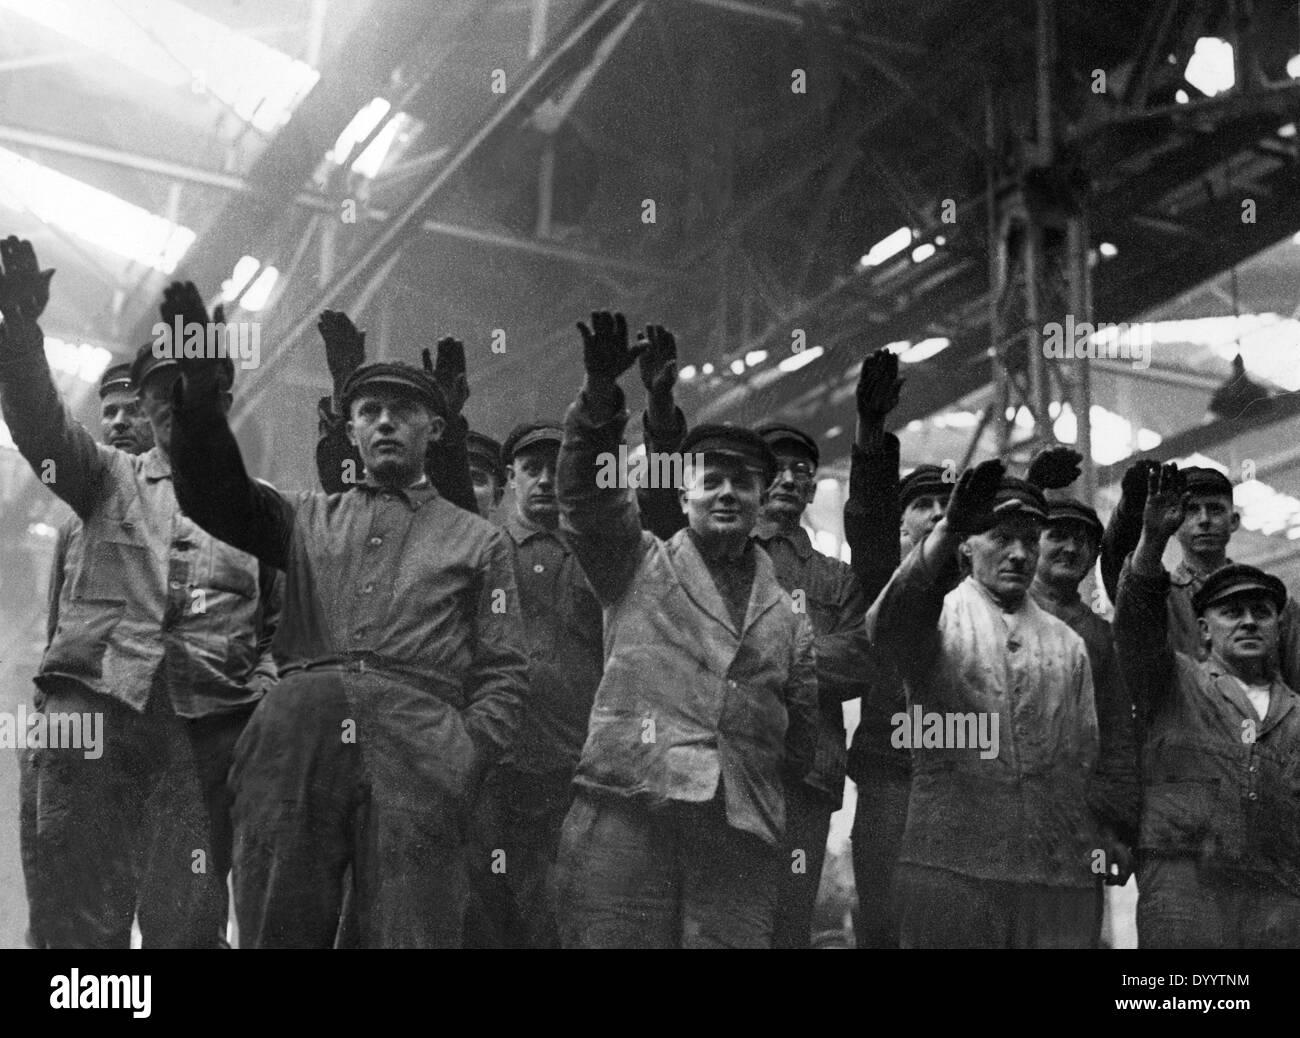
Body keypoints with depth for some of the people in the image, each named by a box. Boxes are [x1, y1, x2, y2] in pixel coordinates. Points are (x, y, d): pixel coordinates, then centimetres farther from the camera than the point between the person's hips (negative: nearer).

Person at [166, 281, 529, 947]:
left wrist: (464, 762, -6)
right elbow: (213, 494, 8)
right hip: (296, 736, 2)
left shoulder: (477, 541, 19)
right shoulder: (307, 521, 25)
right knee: (279, 934, -1)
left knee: (409, 936, -7)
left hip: (415, 750, -1)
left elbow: (502, 672, 11)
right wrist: (199, 386, -6)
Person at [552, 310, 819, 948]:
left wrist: (754, 787, 10)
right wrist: (600, 392, -15)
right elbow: (587, 493, -1)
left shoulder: (786, 613, 22)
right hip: (624, 815, -2)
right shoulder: (639, 567, 15)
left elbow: (800, 739, 24)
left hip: (739, 835, 3)